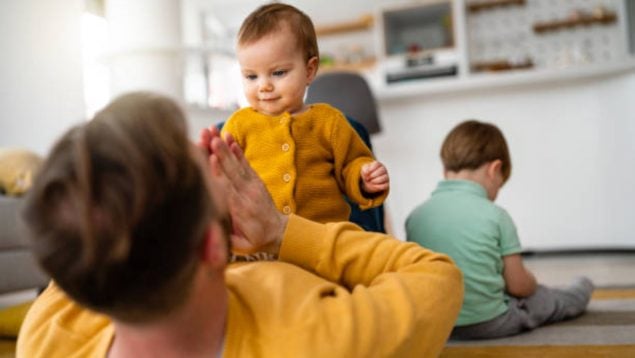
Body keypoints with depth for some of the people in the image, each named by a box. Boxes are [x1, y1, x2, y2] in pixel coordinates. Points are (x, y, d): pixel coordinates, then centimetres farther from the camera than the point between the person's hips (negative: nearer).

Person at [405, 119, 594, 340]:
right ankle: (577, 295, 54)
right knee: (550, 298, 27)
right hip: (489, 322, -5)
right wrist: (531, 281, 16)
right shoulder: (495, 216, -15)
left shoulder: (415, 216, -5)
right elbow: (518, 286, -8)